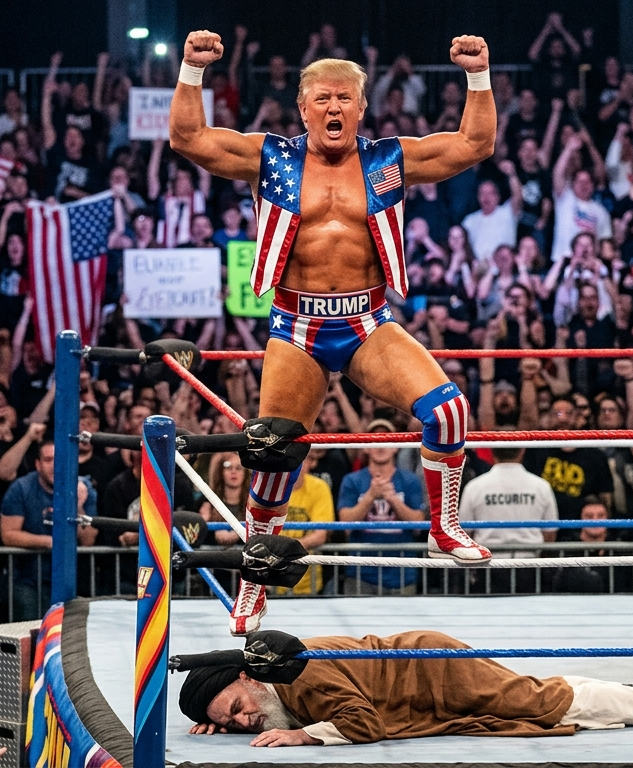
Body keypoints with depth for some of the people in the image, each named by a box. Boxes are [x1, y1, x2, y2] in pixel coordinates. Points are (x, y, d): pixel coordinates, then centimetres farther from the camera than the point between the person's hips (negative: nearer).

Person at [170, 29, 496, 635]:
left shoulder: (390, 161, 6)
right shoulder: (272, 159, 4)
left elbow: (474, 145, 5)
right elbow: (189, 139, -1)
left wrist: (478, 78, -6)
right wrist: (192, 72, -12)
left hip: (369, 326, 0)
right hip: (298, 332, 0)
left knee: (445, 407, -22)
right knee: (272, 457, 1)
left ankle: (444, 529, -1)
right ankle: (255, 584, 21)